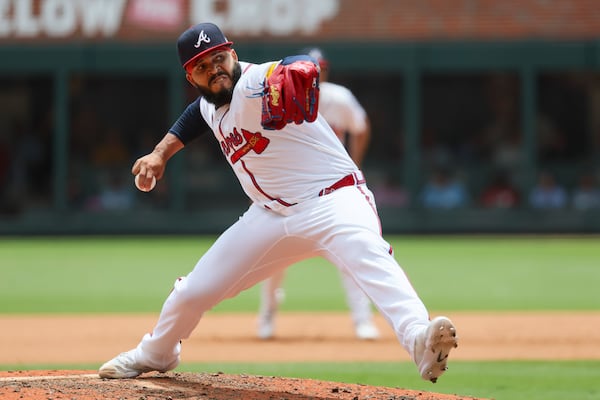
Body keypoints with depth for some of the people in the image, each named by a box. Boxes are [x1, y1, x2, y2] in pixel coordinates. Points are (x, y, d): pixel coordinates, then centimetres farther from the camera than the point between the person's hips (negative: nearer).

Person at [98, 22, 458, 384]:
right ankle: (154, 355, 45)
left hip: (333, 201, -8)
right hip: (272, 215, 8)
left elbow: (302, 68, -44)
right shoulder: (210, 106, 6)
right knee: (194, 290, 14)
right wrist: (160, 153, 16)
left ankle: (419, 340, -62)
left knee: (368, 255, -39)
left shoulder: (254, 84, -20)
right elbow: (193, 119, 32)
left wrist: (296, 72, -68)